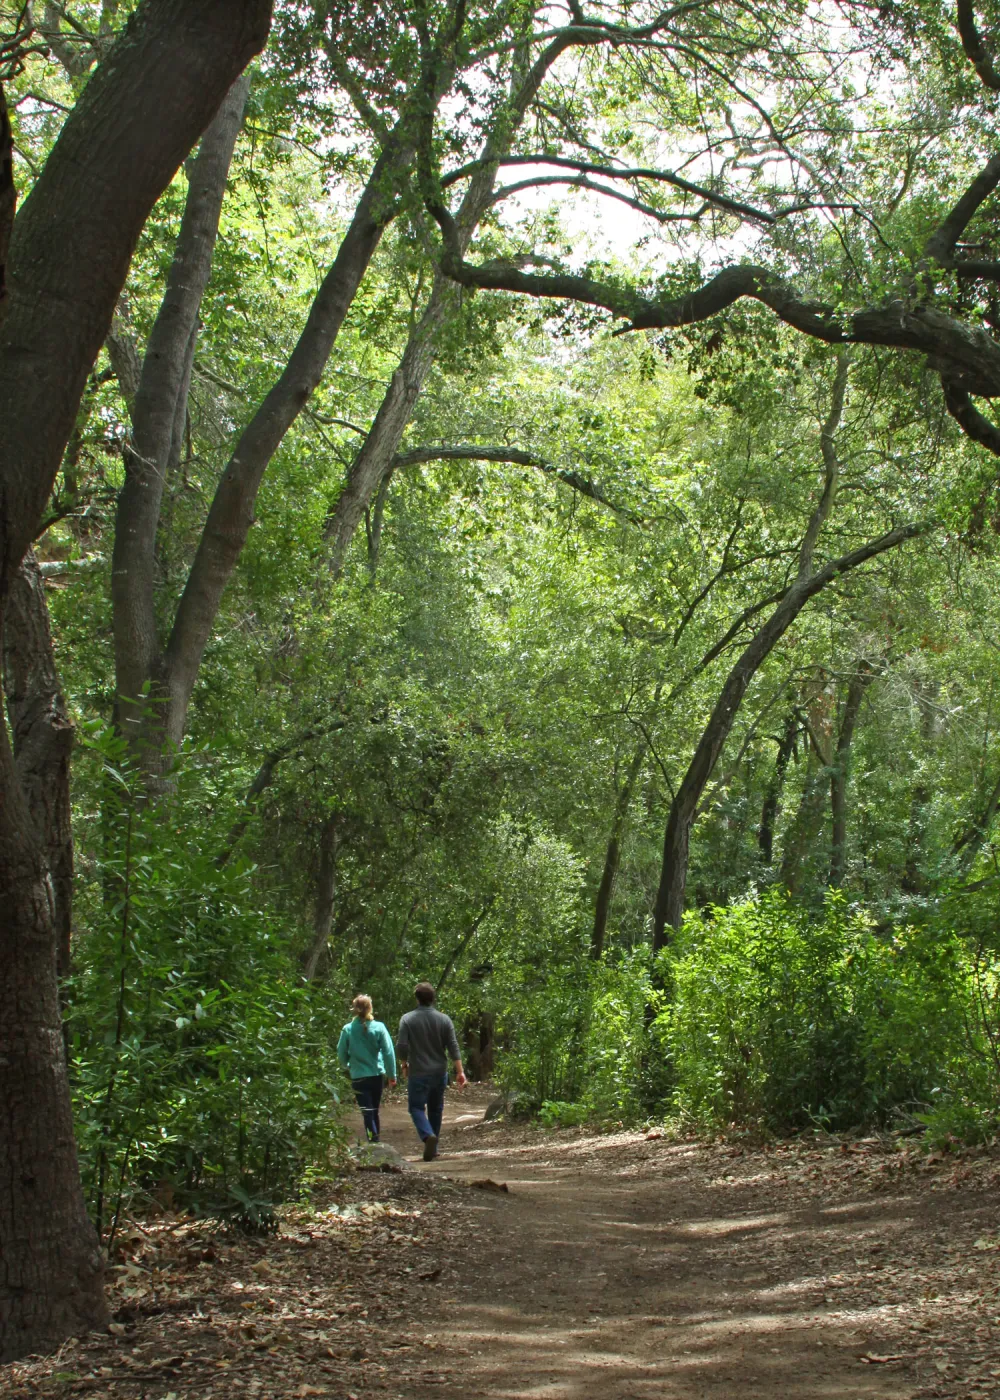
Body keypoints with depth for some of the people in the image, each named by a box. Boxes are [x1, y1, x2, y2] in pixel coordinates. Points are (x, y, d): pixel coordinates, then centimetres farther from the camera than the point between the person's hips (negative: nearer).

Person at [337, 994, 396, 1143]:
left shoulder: (348, 1030, -8)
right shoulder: (378, 1027, -8)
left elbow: (341, 1054, 1)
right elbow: (389, 1052, -8)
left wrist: (347, 1066, 22)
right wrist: (392, 1075, 1)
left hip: (358, 1076, -2)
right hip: (376, 1075, 2)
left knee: (367, 1112, 0)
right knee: (374, 1111, 18)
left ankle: (374, 1141, -13)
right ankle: (375, 1139, 29)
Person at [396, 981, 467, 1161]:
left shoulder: (408, 1019, -8)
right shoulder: (444, 1019, -1)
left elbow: (401, 1046, -10)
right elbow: (453, 1047, -4)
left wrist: (403, 1064, 9)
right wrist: (460, 1071, -2)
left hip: (418, 1072, -3)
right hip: (440, 1072, 3)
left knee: (416, 1106, 4)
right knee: (436, 1109, 15)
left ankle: (428, 1136, -22)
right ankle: (433, 1148, 20)